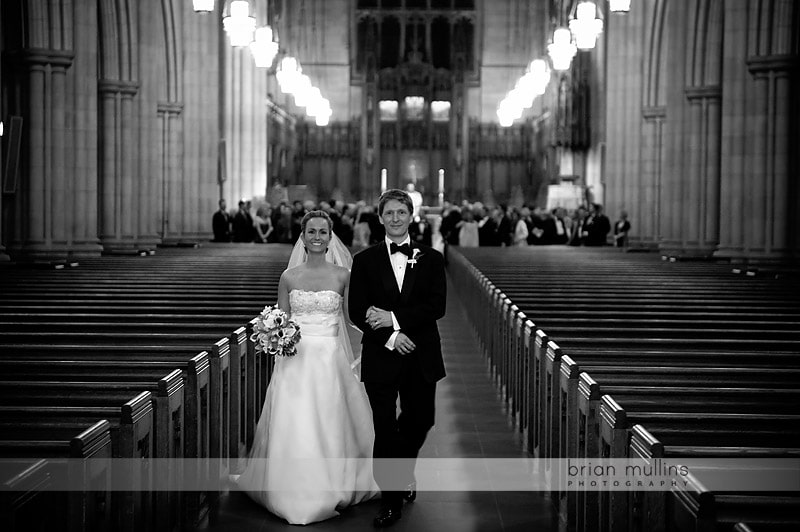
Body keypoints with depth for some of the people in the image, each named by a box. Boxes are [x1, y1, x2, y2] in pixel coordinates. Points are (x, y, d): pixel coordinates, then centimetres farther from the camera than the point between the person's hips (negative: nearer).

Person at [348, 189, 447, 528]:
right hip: (381, 357, -1)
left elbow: (437, 306, -7)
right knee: (385, 429, 1)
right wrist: (389, 336, -16)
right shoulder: (365, 261, 3)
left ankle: (403, 472, 42)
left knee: (420, 421, 12)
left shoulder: (431, 258, 4)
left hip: (421, 358, 1)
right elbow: (356, 312, -3)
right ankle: (391, 499, 13)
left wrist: (394, 318, -17)